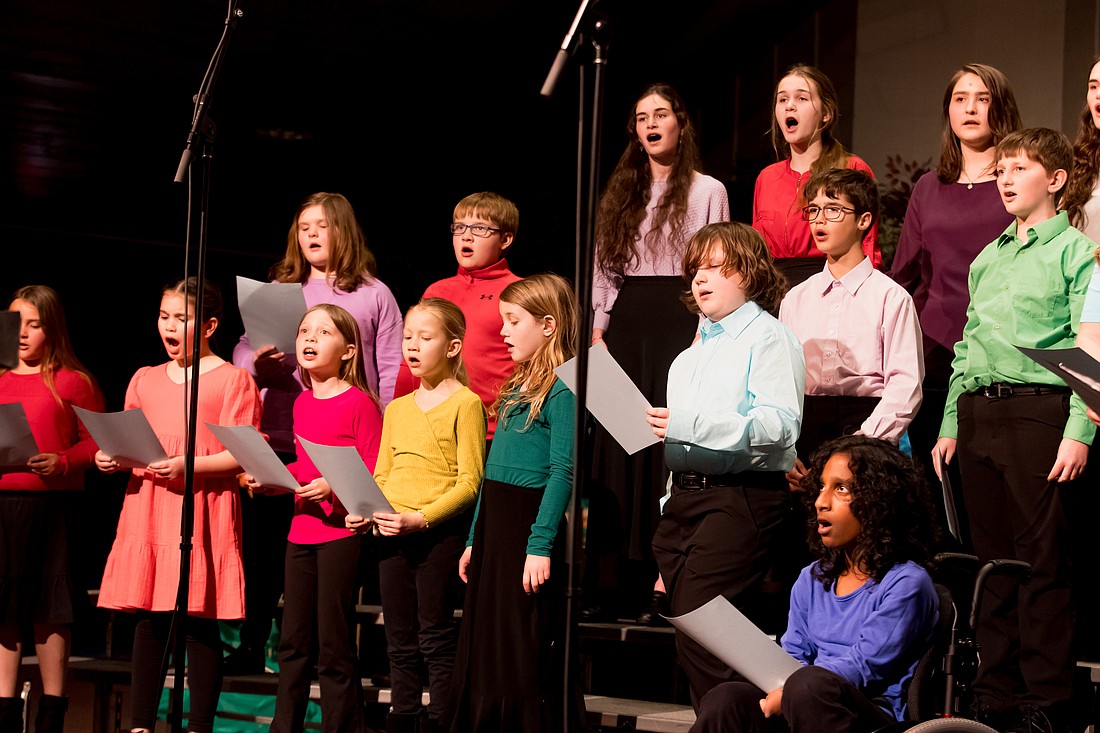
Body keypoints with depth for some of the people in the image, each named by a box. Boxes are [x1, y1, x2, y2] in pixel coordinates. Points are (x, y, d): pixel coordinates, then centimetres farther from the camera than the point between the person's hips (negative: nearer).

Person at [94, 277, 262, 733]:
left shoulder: (232, 380, 0)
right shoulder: (145, 379, 17)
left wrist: (187, 467, -19)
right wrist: (111, 459, 0)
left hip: (203, 512, -5)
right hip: (147, 513, 5)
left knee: (199, 622, -5)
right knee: (147, 619, 5)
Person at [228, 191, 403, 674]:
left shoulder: (374, 294, 10)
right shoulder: (278, 288, 18)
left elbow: (391, 369, 6)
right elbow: (243, 347, 15)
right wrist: (255, 363, -9)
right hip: (277, 437, 3)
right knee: (263, 543, 3)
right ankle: (251, 647, 11)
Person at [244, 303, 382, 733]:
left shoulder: (359, 402, -9)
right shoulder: (303, 403, 12)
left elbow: (373, 471, -11)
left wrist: (332, 486, -25)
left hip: (340, 532, -7)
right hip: (302, 530, 7)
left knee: (334, 644, -2)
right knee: (293, 641, 12)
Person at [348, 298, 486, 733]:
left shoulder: (465, 403, -6)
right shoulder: (397, 409, 15)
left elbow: (470, 482, -12)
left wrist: (421, 518, -21)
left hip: (440, 533, -7)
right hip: (390, 535, 7)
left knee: (436, 639, -2)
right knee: (400, 640, 12)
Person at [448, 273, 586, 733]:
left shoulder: (561, 389, -11)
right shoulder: (516, 389, 17)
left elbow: (563, 471, -17)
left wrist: (540, 545, -22)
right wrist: (475, 539, 18)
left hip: (532, 523, -9)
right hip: (493, 527, 9)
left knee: (528, 657, -5)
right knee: (482, 656, 11)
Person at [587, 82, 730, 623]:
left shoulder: (706, 191, 3)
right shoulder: (620, 193, 17)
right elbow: (604, 268, 17)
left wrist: (703, 336, -11)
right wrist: (598, 328, 6)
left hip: (679, 320, -5)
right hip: (626, 325, 5)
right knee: (617, 449, 1)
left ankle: (668, 582, -7)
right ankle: (614, 583, 3)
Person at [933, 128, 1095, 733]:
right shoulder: (987, 258, 20)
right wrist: (951, 425, 16)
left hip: (1038, 407, -6)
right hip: (977, 412, 6)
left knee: (1042, 558, -6)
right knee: (992, 556, 8)